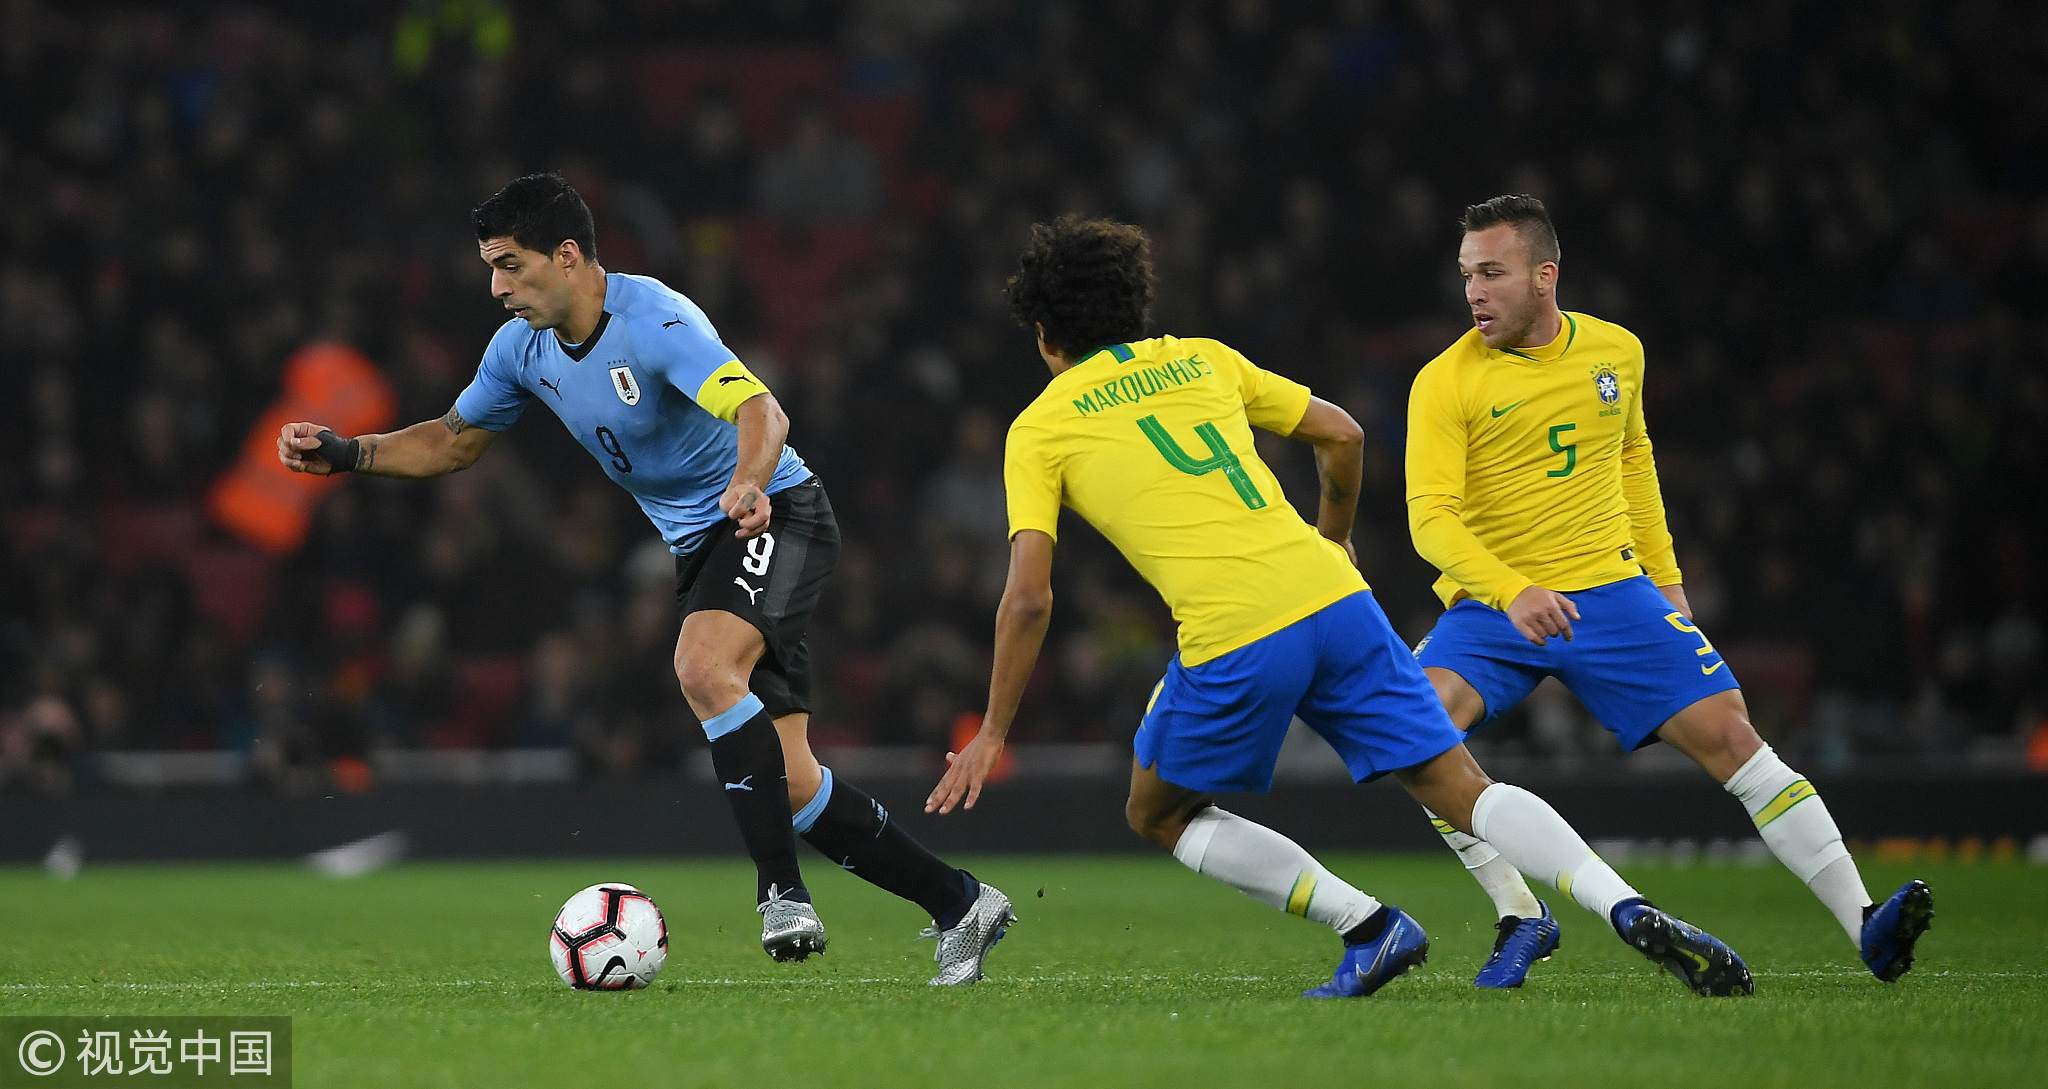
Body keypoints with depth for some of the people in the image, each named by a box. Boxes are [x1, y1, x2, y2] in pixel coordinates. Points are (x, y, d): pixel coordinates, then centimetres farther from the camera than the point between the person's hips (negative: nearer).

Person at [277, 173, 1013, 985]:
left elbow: (761, 412, -34)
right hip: (699, 547, 8)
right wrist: (345, 454, 4)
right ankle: (959, 905, 11)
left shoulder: (653, 321, -22)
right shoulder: (523, 348, 2)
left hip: (774, 515, -8)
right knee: (789, 784, 0)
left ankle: (782, 894, -34)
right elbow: (452, 442, 17)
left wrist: (748, 484, -54)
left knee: (703, 668, -35)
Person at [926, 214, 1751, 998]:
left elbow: (1027, 597, 0)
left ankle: (1368, 926, 5)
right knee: (1459, 788, 5)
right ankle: (1630, 911, -15)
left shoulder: (1038, 430, 9)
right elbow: (1342, 435, 21)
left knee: (1157, 813, 18)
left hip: (1233, 641, -4)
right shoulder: (1201, 359, 21)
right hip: (1332, 598, 4)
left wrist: (992, 734, 7)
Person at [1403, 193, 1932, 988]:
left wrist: (1664, 578, 20)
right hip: (1490, 604, -2)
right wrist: (1510, 592, -35)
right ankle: (1521, 916, -14)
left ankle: (1865, 925, -7)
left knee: (1730, 737, -8)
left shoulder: (1616, 352, 5)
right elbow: (1430, 515, -19)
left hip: (1610, 592, 2)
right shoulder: (1446, 383, -10)